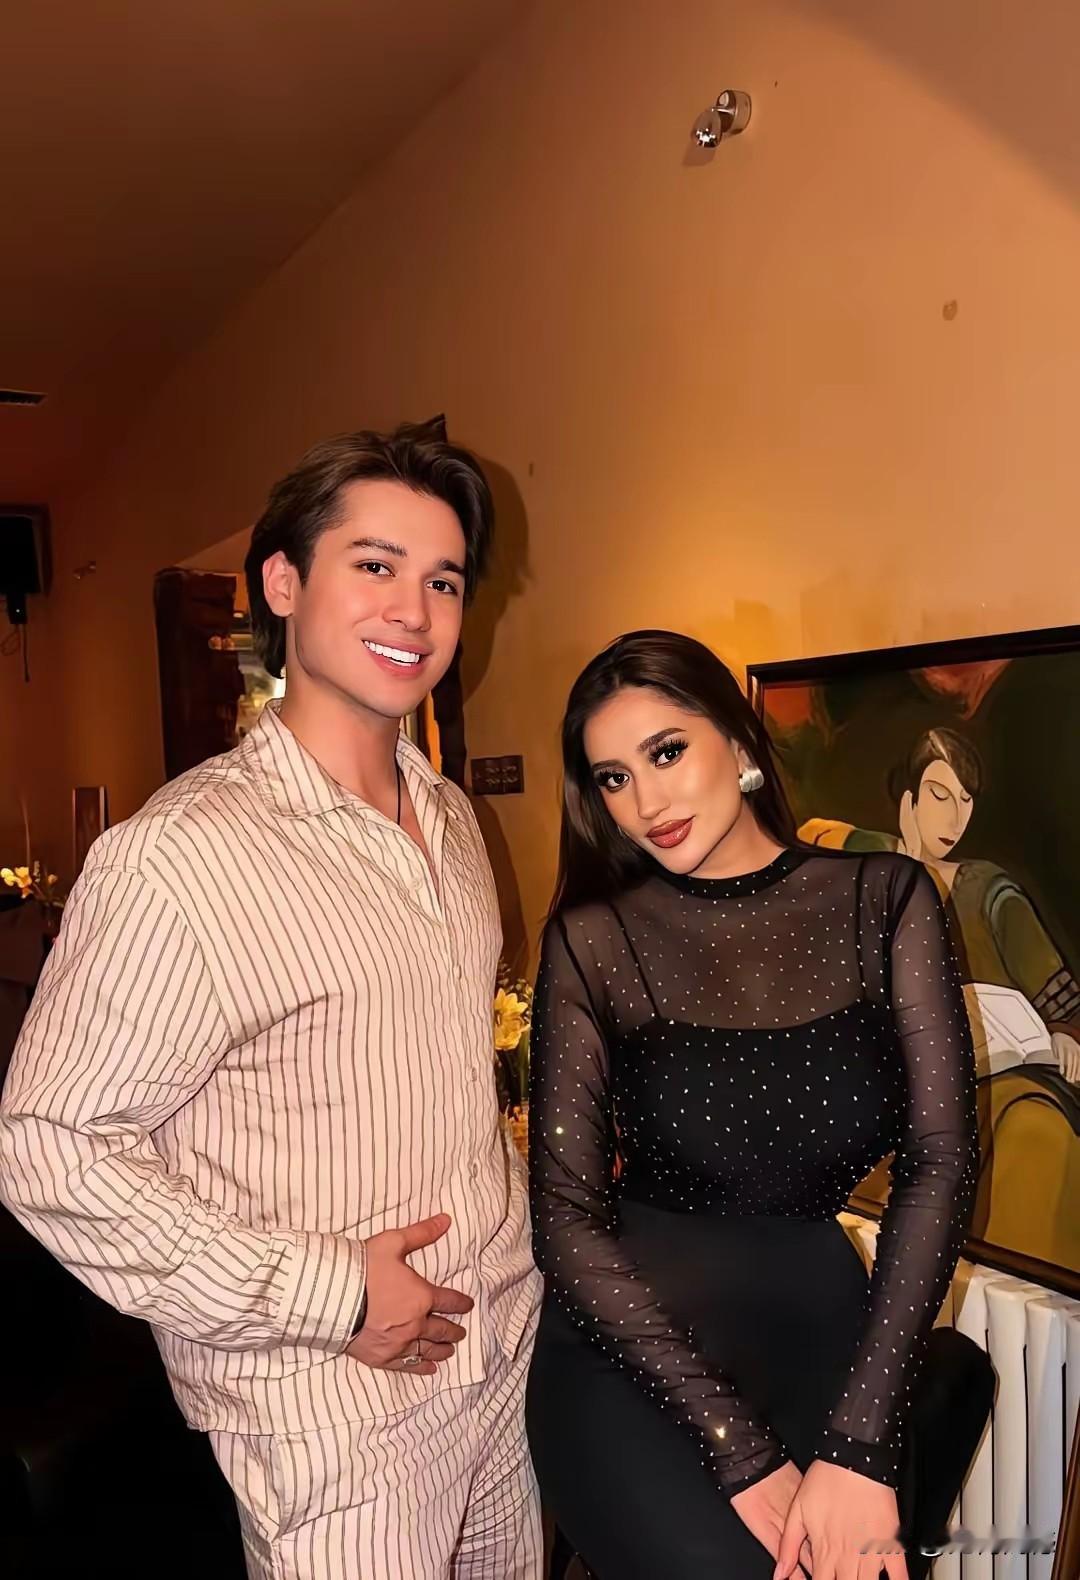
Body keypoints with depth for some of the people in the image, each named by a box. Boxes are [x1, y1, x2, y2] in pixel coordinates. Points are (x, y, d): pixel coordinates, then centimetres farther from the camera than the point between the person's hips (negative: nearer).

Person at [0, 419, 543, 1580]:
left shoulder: (450, 817, 4)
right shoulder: (179, 856, -22)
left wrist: (524, 1209, 7)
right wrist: (331, 1293, -18)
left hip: (510, 1352, 7)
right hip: (331, 1413, -7)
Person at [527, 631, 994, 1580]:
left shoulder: (885, 900, -3)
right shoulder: (593, 940, -8)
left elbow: (941, 1158, -7)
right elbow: (568, 1216, -10)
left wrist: (861, 1440, -15)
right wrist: (740, 1451, -16)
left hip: (826, 1326, 2)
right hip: (635, 1349, -2)